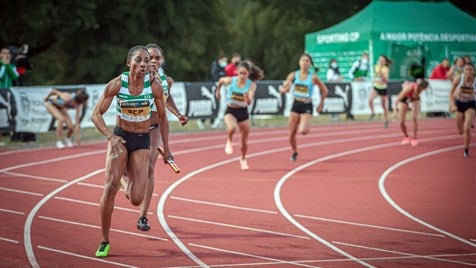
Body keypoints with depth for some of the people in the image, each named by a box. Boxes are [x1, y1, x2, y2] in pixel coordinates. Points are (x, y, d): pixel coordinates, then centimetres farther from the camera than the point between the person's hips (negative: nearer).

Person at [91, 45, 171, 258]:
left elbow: (162, 117, 4)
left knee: (136, 200, -9)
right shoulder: (117, 84, -14)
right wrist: (110, 136, -26)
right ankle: (104, 241, -5)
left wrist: (166, 148, 6)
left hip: (142, 141, 1)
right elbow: (96, 115, -9)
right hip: (120, 137, -1)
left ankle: (130, 185, 32)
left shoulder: (154, 86, -11)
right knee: (111, 187, -18)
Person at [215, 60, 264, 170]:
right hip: (230, 111, -1)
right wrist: (217, 91, 22)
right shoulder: (230, 81, -14)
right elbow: (220, 80, 9)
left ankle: (243, 159, 38)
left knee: (244, 139, 11)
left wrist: (247, 98, -47)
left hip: (243, 112, 1)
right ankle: (229, 142, -2)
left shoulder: (251, 85, -15)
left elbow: (249, 103, -25)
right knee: (232, 127, -35)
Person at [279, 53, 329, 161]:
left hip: (307, 106, -3)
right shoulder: (293, 75, 1)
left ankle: (307, 126, 12)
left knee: (303, 131, -25)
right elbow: (282, 89, 2)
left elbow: (324, 90, 6)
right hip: (296, 105, 3)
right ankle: (294, 153, 27)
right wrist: (284, 89, -21)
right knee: (291, 133, 2)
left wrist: (321, 105, 8)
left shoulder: (313, 77, -5)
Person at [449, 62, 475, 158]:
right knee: (460, 131, 14)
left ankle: (466, 149, 1)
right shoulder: (458, 80, -20)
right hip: (459, 104, 2)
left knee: (467, 129, -20)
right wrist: (453, 105, -20)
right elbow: (451, 93, -9)